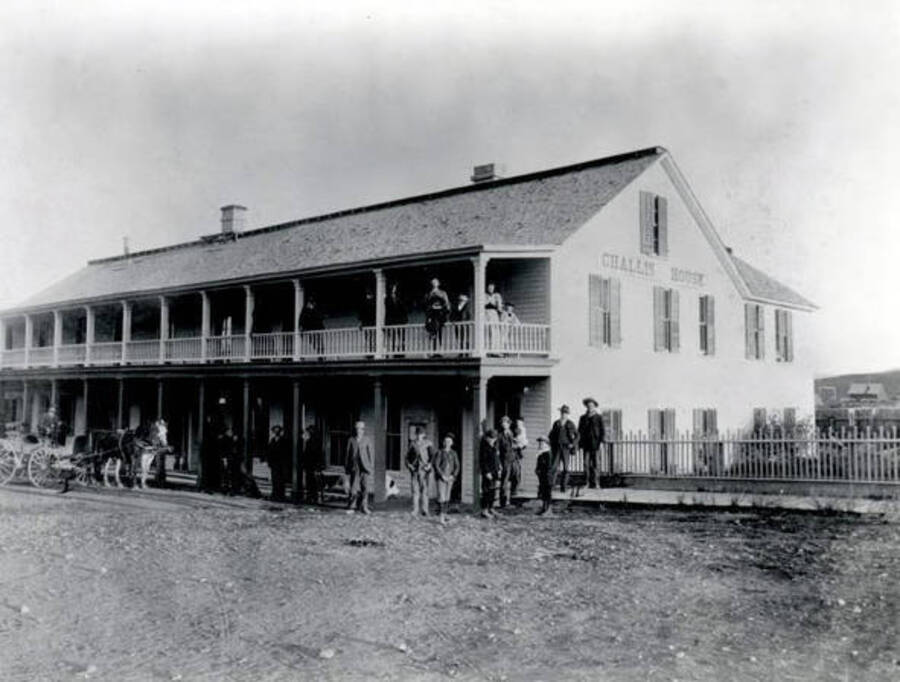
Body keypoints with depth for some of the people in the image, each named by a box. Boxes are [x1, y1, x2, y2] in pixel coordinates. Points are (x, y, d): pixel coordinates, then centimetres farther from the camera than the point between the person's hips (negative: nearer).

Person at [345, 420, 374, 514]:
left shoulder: (367, 440, 4)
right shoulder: (351, 440, 5)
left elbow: (371, 453, 6)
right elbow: (348, 454, 7)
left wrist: (372, 466, 2)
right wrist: (347, 467, 6)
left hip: (365, 467, 0)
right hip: (354, 467, 0)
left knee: (365, 487, -1)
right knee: (353, 488, -1)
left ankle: (364, 507, 6)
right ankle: (351, 507, 6)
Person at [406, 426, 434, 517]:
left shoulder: (428, 443, 0)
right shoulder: (413, 444, 10)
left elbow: (432, 455, -4)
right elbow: (408, 455, 16)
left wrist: (429, 465, -14)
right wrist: (408, 464, 2)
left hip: (424, 469, -3)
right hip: (414, 469, 3)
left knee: (424, 490, -2)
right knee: (415, 489, 1)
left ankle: (425, 510, 2)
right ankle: (415, 510, 4)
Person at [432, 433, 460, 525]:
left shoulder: (454, 453, 5)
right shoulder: (439, 452, -6)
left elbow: (457, 466, 6)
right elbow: (436, 465, -10)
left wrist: (453, 476, -8)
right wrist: (442, 476, -15)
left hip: (449, 478, 4)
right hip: (440, 477, -4)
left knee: (446, 497, 9)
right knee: (441, 497, -11)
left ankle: (443, 512, 24)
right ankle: (442, 518, -15)